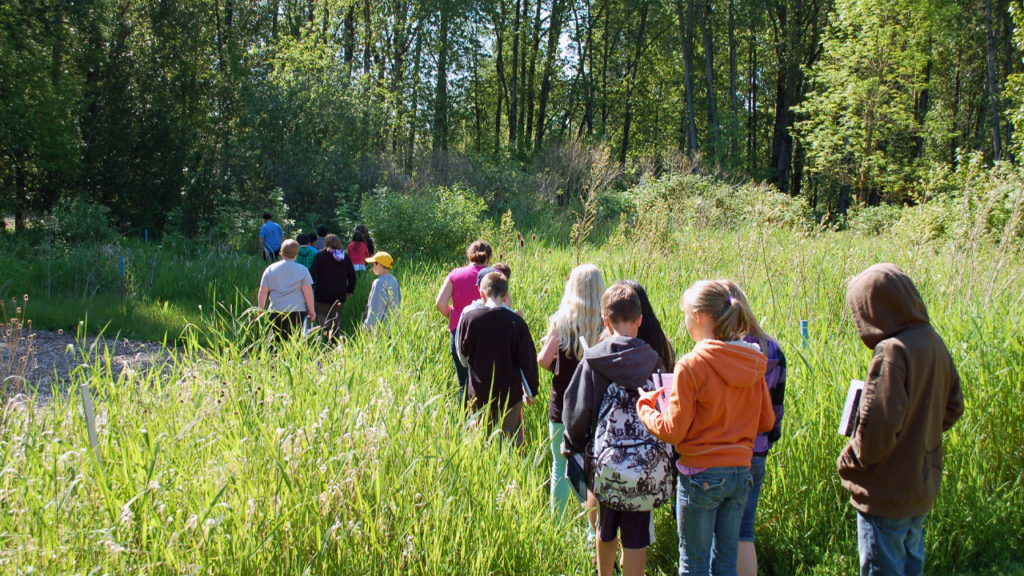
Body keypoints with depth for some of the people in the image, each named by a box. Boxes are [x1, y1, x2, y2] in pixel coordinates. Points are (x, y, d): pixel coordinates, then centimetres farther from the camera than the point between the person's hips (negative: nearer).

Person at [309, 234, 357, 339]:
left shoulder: (320, 255, -4)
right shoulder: (345, 256, 7)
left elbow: (312, 274, -7)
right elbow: (352, 275, 11)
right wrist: (350, 290, 22)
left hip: (323, 293, -3)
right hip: (340, 293, 4)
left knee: (320, 314, 8)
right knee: (336, 315, 14)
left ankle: (327, 327, -22)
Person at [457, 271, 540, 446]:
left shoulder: (469, 318, -10)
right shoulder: (516, 321, -11)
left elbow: (463, 351, 4)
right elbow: (528, 360, -5)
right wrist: (531, 390, 6)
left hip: (479, 394, 1)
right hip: (510, 393, -1)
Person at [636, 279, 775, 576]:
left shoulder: (692, 365, -16)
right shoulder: (752, 363, 2)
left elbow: (673, 430, -13)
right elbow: (766, 421, 10)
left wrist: (645, 407, 4)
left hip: (701, 474, -6)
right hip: (741, 471, 6)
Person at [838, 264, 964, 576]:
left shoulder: (891, 353, -23)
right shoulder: (935, 344, 2)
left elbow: (878, 428, -25)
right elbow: (952, 408, 13)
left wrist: (849, 459, -9)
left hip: (888, 492, -8)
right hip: (924, 487, 8)